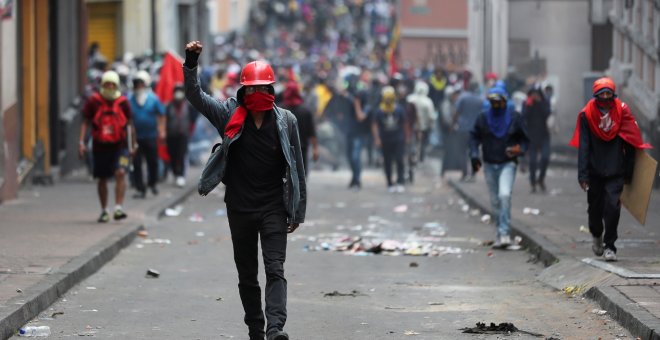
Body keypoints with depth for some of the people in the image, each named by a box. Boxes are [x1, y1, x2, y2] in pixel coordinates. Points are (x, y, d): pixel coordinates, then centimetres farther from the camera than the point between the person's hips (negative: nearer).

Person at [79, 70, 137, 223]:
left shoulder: (123, 102, 2)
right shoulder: (94, 101, -1)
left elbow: (129, 123, 12)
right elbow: (85, 122, 3)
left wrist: (133, 144, 17)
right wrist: (82, 142, -5)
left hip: (119, 146, -1)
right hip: (100, 146, 1)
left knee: (120, 173, -19)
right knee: (102, 179, 10)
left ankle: (118, 207, -18)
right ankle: (104, 211, 23)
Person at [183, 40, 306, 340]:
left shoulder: (286, 121, -1)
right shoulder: (230, 116, 1)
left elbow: (296, 168, 4)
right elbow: (195, 96, -5)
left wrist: (298, 211, 4)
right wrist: (191, 63, -21)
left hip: (274, 208, -2)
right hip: (240, 208, 2)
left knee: (275, 269, -13)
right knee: (247, 275, 9)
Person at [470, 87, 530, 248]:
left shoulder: (514, 118, 0)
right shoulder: (483, 118, 4)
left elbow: (524, 139, 7)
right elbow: (474, 137, 9)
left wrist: (520, 149, -13)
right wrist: (474, 155, -6)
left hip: (507, 164, -3)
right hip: (489, 165, 3)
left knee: (505, 195, -21)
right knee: (495, 201, 6)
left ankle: (504, 233, -22)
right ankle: (502, 234, 16)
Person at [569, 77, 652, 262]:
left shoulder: (622, 111, -2)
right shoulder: (587, 114, -3)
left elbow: (630, 142, 4)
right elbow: (583, 146, -5)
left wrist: (629, 171, 3)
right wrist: (583, 175, -11)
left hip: (615, 171, -1)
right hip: (595, 170, 1)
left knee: (612, 207, -13)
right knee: (595, 207, 13)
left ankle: (609, 246, -4)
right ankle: (597, 236, 41)